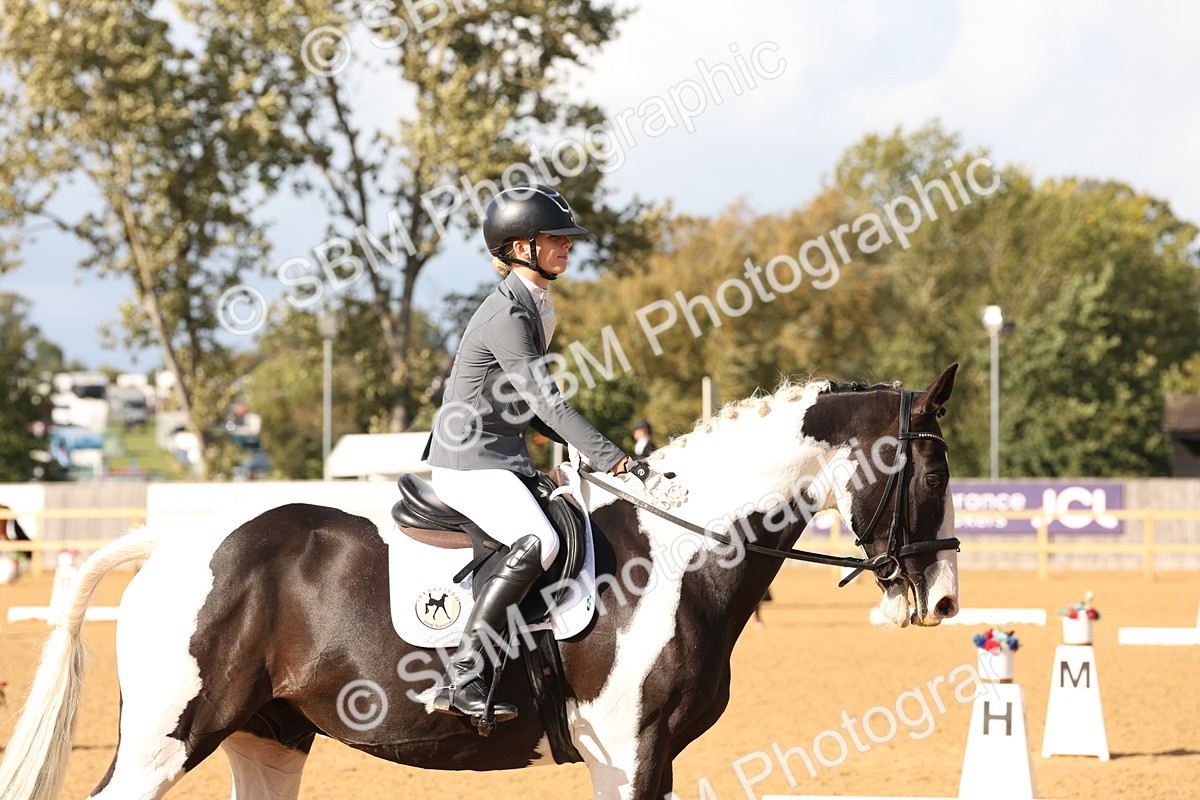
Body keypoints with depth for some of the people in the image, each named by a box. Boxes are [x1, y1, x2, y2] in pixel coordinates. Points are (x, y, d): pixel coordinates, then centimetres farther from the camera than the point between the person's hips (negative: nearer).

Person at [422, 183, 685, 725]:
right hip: (467, 461, -11)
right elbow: (549, 404, -25)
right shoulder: (507, 316, -18)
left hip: (504, 457, 11)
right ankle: (461, 680, -34)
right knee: (537, 543, -31)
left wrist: (595, 451, 9)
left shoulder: (536, 308, 13)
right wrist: (619, 463, -29)